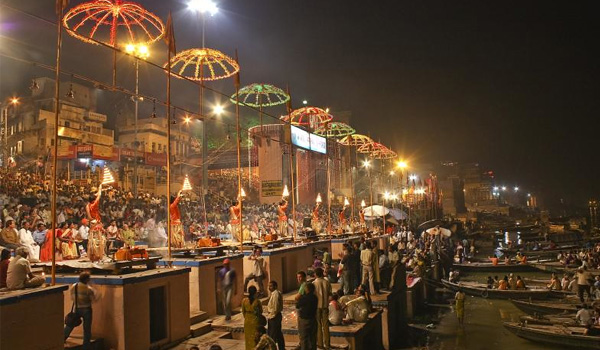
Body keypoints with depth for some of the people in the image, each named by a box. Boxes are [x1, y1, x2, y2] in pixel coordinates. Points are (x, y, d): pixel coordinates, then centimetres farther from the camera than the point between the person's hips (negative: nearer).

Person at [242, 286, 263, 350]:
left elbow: (243, 311, 2)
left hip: (247, 321, 3)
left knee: (248, 336, 15)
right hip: (255, 320, -2)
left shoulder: (244, 300, -9)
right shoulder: (257, 301, -15)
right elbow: (261, 311, -1)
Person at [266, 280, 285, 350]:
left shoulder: (275, 294, -21)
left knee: (272, 335, -2)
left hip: (273, 317, -10)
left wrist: (270, 316, -14)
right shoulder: (277, 293, 10)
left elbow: (275, 308, -24)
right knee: (278, 333, 18)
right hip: (277, 316, 10)